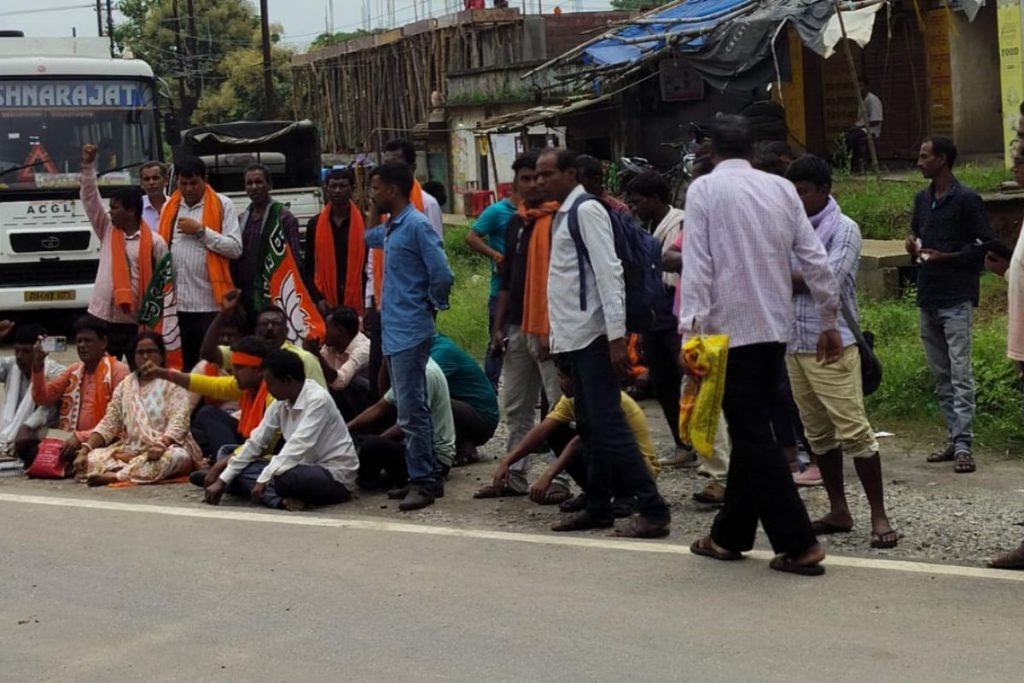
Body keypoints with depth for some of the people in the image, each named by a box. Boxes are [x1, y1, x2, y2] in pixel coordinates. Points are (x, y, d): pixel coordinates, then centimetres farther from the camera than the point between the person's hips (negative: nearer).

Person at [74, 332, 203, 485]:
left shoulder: (173, 383, 0)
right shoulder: (125, 385, 15)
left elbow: (178, 422, -14)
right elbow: (108, 424, 10)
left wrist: (161, 445, -34)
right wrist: (84, 450, -6)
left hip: (167, 448, -5)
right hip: (131, 450, 5)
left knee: (174, 456, -40)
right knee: (93, 457, -18)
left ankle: (115, 475, -42)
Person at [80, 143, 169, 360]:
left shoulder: (155, 242, -3)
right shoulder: (106, 230, 8)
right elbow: (90, 198, 5)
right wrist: (88, 165, -5)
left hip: (139, 320, -3)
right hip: (104, 317, 3)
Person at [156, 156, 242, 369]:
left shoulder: (222, 205, 0)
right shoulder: (169, 207, 13)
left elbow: (235, 248, -8)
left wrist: (201, 230, -11)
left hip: (209, 302, -4)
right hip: (177, 301, 4)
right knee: (182, 362, 8)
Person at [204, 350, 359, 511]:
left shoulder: (318, 400, -20)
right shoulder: (281, 402, 3)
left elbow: (297, 446, -29)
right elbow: (256, 442, 4)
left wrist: (264, 479, -34)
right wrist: (222, 480, 0)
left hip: (336, 475, -8)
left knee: (283, 478, -35)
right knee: (245, 467, -4)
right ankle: (282, 499, -24)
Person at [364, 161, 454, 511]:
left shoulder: (417, 225, -13)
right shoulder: (390, 228, 14)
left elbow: (442, 275, -16)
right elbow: (368, 238, 37)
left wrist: (431, 305, -4)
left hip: (410, 333, -9)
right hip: (394, 331, 9)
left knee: (411, 411, -7)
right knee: (411, 409, 13)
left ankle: (423, 482, -3)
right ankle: (427, 477, 19)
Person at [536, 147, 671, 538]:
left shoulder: (587, 210, -11)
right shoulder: (562, 214, 15)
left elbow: (609, 272, -17)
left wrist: (617, 336, -22)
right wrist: (557, 334, 15)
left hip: (593, 336, -9)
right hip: (574, 337, 9)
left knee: (606, 424, -11)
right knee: (589, 425, 12)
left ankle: (653, 509, -8)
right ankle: (599, 507, 19)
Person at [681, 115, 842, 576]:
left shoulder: (704, 190, -5)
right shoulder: (781, 188, 7)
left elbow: (697, 264, -13)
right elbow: (815, 259, 6)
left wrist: (691, 328, -15)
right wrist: (829, 322, 14)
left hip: (730, 328, -5)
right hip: (775, 327, 5)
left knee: (752, 436, -4)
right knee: (753, 430, 15)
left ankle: (798, 544, -10)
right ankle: (729, 535, 24)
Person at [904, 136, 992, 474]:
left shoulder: (967, 200, -8)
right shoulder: (922, 199, 13)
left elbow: (985, 246, -8)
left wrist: (946, 256, -17)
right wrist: (912, 246, 2)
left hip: (956, 299, -7)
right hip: (927, 297, 7)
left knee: (960, 374, -10)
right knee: (941, 375, 10)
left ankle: (963, 445, -11)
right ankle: (954, 439, 16)